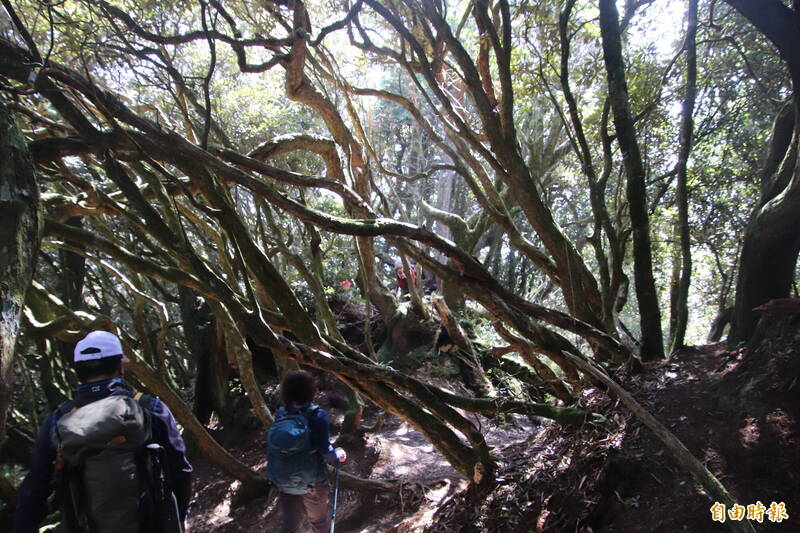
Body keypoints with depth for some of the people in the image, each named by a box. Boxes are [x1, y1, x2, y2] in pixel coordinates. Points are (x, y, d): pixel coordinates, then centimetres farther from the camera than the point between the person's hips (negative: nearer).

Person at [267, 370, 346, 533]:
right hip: (312, 483, -3)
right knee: (318, 520, 22)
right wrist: (338, 456, 1)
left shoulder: (280, 414, -8)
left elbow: (272, 448, -3)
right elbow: (325, 450, -19)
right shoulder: (316, 415, -20)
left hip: (284, 482, 3)